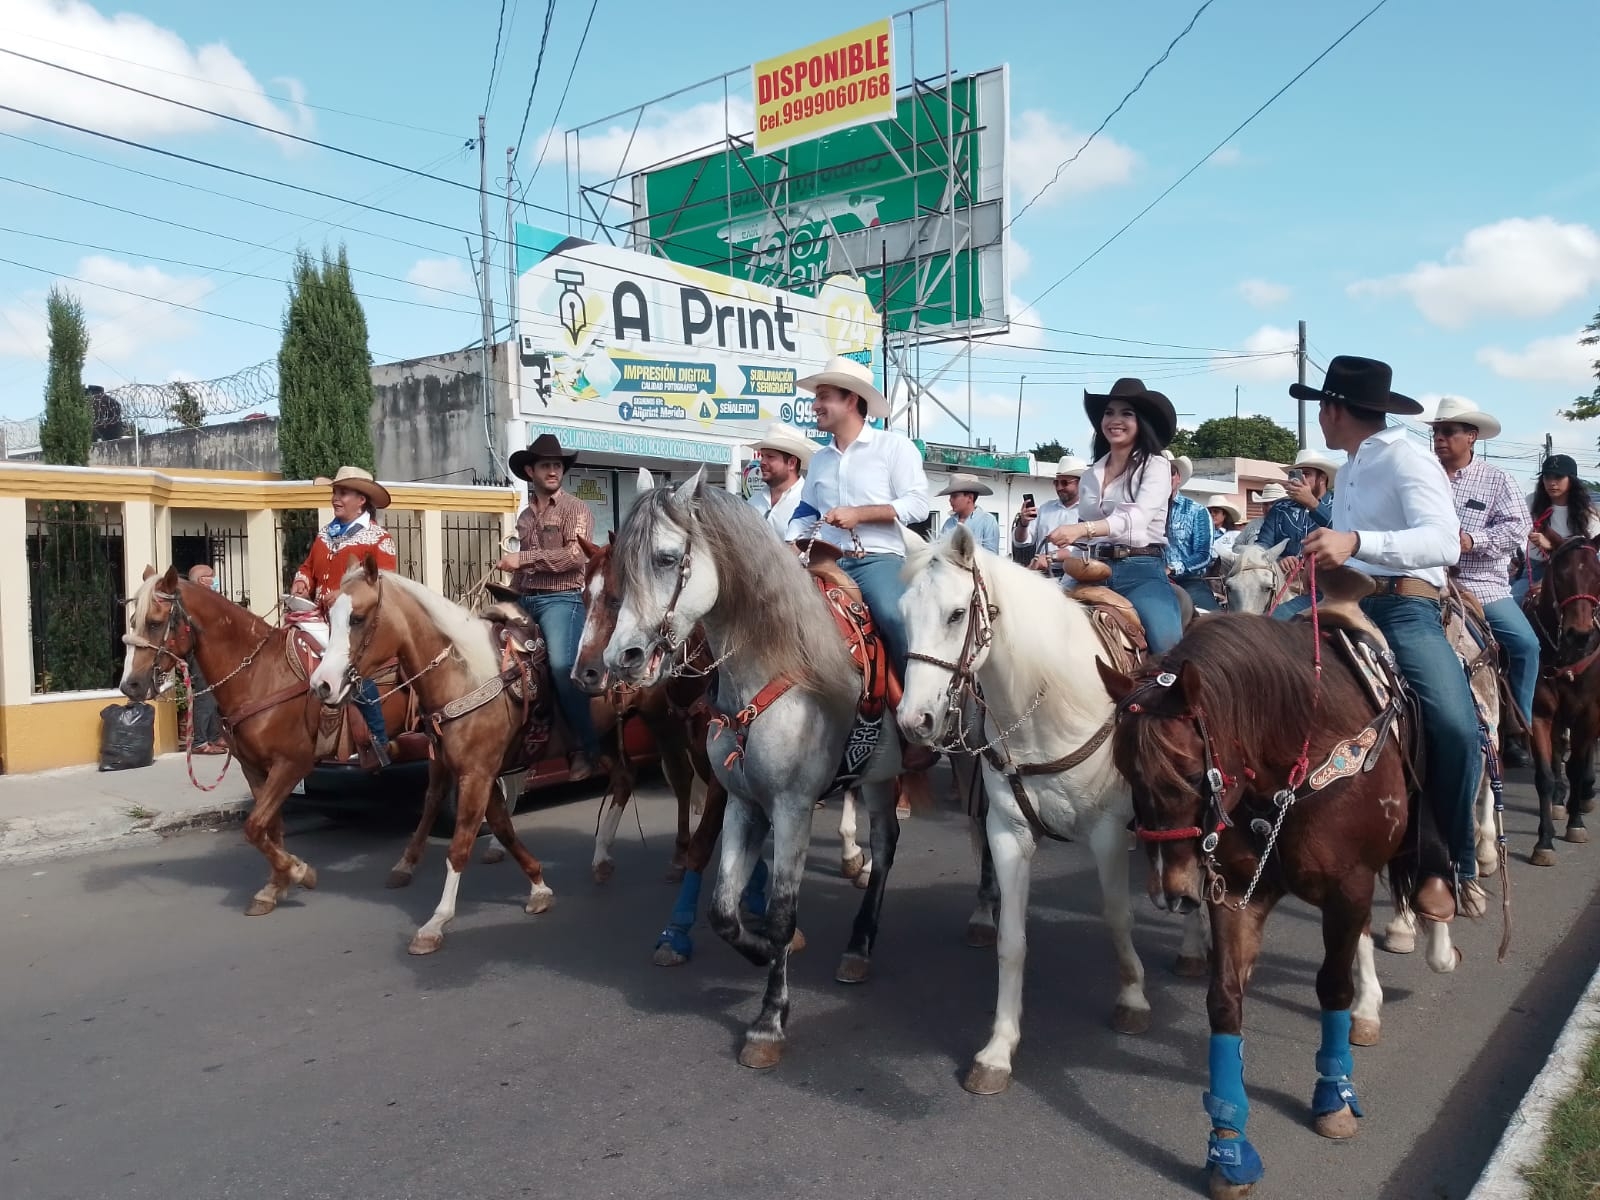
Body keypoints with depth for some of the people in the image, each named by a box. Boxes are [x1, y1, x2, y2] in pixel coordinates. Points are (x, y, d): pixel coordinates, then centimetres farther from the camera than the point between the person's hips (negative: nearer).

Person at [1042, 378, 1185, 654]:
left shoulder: (1155, 466, -1)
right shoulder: (1090, 476, 15)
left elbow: (1137, 517, -19)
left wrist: (1083, 528, -33)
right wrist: (1058, 552, 2)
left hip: (1142, 571, -5)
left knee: (1167, 645, -26)